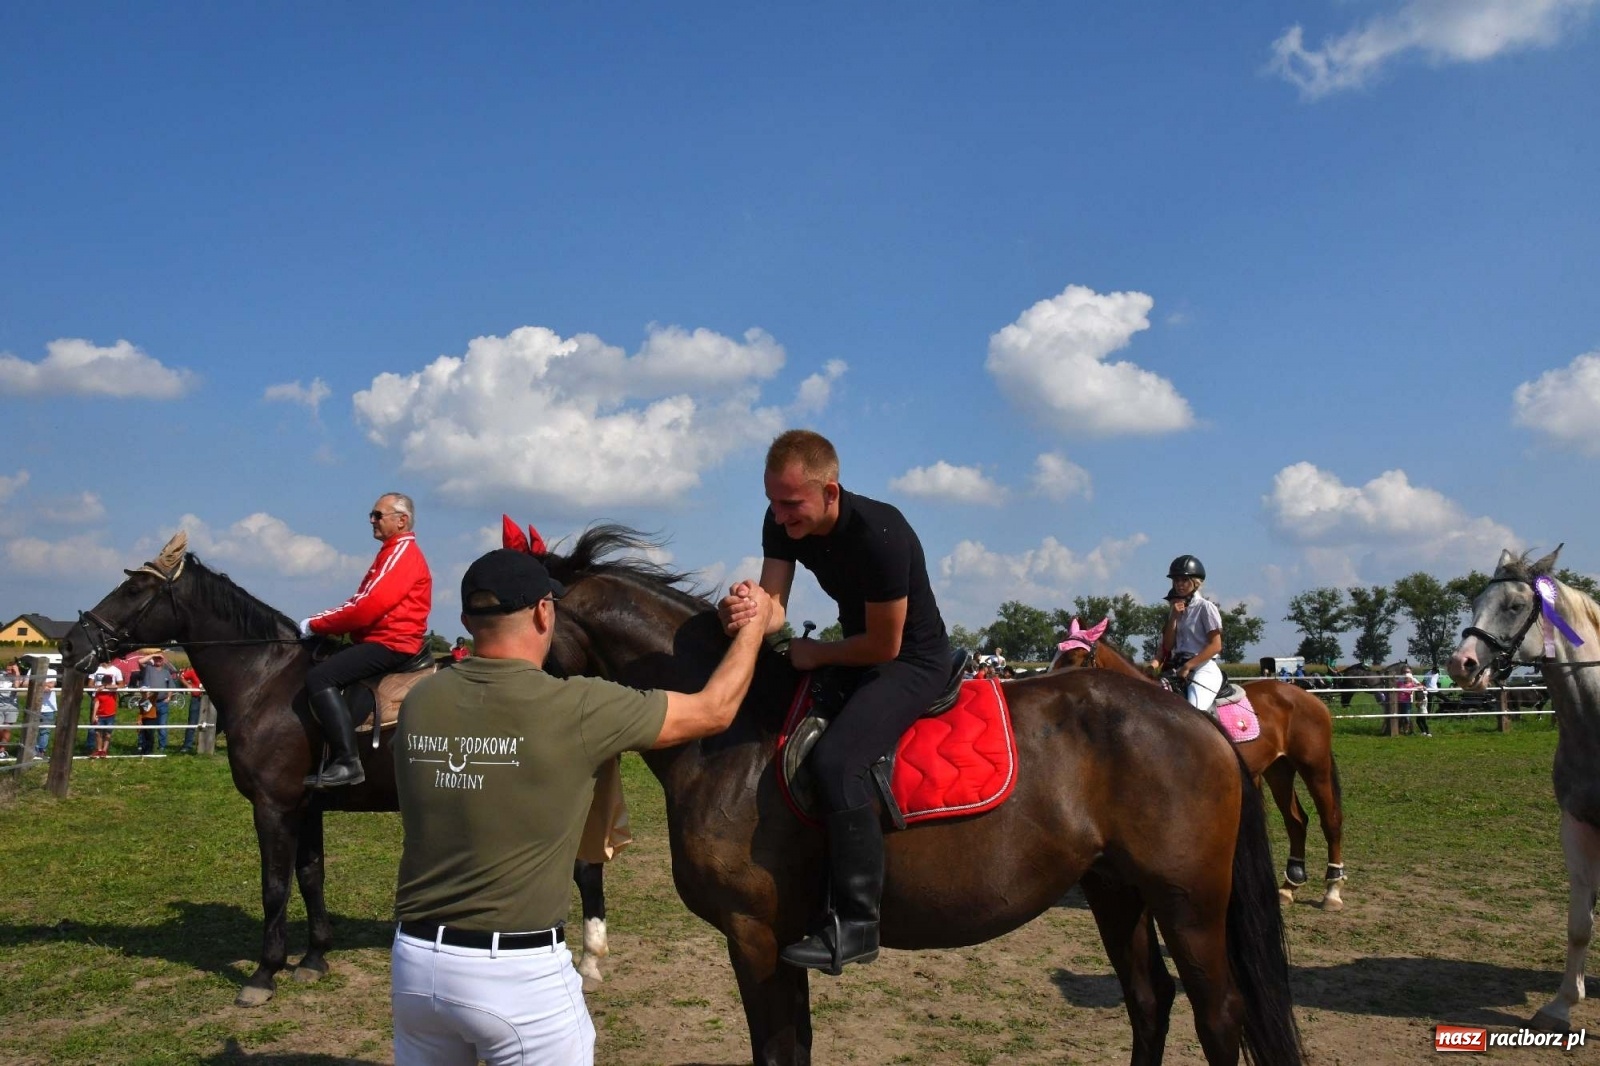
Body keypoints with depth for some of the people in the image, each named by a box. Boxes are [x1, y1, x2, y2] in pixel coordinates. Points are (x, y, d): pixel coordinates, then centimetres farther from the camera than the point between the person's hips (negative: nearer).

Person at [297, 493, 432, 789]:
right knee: (314, 660, 13)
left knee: (319, 677, -23)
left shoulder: (404, 552, -11)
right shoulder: (392, 553, 23)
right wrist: (320, 622, 4)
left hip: (390, 643, -11)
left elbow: (369, 607, -19)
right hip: (378, 640, 11)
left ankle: (346, 762, -28)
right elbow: (360, 602, 20)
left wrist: (315, 625, -11)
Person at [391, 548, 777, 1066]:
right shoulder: (576, 708, -15)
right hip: (521, 970, -5)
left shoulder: (418, 701, -2)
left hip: (416, 960, 5)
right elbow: (715, 710, -3)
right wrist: (756, 622, 13)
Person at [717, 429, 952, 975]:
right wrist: (747, 610, -35)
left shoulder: (880, 535, -30)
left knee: (836, 760, -29)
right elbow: (774, 609, -13)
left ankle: (855, 922, -18)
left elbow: (884, 645, -23)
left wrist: (816, 654, -11)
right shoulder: (783, 522, -8)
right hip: (856, 651, 9)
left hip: (913, 662, -9)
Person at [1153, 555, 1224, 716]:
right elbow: (1167, 646, 9)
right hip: (1178, 669, 7)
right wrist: (1174, 617, -2)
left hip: (1203, 668, -7)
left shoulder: (1205, 607, -3)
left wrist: (1188, 666, -16)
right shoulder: (1176, 609, 15)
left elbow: (1215, 646, -10)